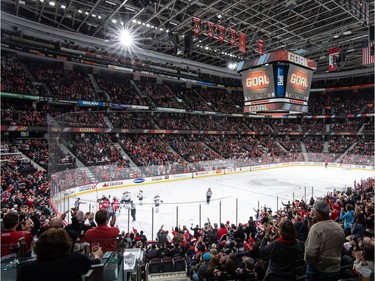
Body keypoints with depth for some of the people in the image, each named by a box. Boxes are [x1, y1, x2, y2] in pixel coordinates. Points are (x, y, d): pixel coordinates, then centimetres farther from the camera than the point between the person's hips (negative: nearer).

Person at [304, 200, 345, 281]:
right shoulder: (339, 228, -1)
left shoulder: (316, 228, -24)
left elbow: (310, 253, -29)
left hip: (317, 271, -6)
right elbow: (341, 248, 13)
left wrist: (308, 261, -9)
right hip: (336, 270, 6)